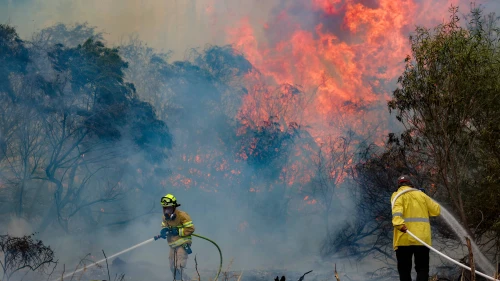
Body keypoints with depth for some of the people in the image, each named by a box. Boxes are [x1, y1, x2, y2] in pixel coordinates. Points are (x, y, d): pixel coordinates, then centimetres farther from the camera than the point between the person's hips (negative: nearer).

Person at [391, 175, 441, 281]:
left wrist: (399, 223, -33)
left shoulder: (398, 195, 6)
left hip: (404, 239, -2)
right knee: (422, 269, 5)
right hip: (423, 238, 2)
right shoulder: (421, 195, 15)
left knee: (404, 270, 5)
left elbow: (397, 209, -16)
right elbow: (437, 210, 16)